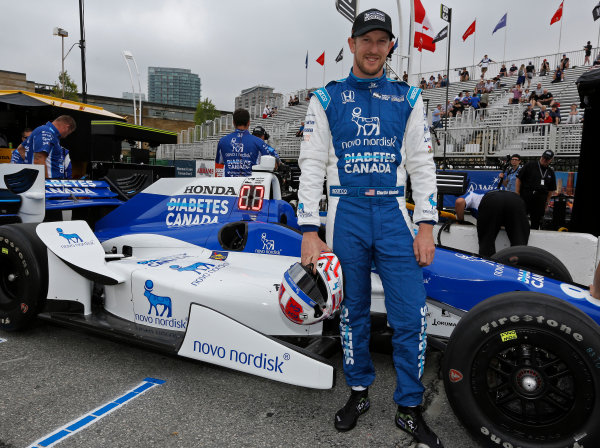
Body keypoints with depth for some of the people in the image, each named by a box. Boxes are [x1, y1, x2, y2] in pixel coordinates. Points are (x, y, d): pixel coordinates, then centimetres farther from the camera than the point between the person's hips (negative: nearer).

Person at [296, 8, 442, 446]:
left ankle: (410, 408, 18)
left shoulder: (408, 98, 10)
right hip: (346, 215, 0)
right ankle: (359, 391, 31)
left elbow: (421, 163, 7)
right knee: (353, 311, 10)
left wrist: (427, 225, -1)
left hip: (394, 215, 1)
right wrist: (309, 231, -6)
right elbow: (312, 166, 1)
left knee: (412, 315, -1)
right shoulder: (326, 99, 6)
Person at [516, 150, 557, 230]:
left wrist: (546, 203, 11)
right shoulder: (530, 165, 1)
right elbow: (519, 179, -1)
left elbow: (551, 190, 17)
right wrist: (517, 193, -6)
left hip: (540, 201, 4)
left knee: (536, 223, 7)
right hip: (525, 197, -4)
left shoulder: (551, 172, 14)